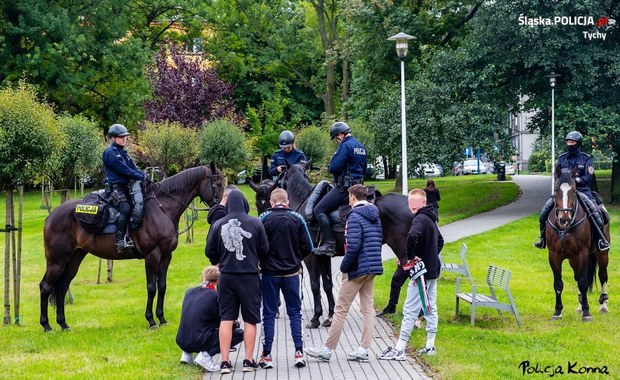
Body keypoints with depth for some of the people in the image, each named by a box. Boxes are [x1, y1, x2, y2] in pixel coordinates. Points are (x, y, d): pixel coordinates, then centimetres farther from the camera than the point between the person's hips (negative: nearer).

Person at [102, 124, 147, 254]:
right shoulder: (110, 153, -7)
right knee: (125, 208, -29)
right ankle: (120, 240, -33)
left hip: (126, 187, 10)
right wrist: (141, 177, -15)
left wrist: (144, 175, -6)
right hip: (116, 188, -10)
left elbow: (134, 169, 14)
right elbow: (124, 170, -15)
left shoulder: (123, 153, 20)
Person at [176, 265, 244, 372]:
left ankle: (187, 354, 17)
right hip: (199, 342, -7)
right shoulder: (215, 295, -9)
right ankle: (206, 355, -11)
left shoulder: (189, 292, 10)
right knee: (239, 333, 3)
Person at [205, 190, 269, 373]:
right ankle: (248, 360, 10)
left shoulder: (218, 225, -3)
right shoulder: (255, 223, -7)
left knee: (226, 319, 6)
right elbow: (265, 249, -2)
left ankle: (225, 362, 4)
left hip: (226, 277, 2)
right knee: (250, 320, 8)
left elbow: (209, 252, 3)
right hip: (250, 277, -1)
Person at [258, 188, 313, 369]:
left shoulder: (264, 218, -7)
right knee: (295, 312, 9)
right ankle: (299, 352, 2)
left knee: (269, 314, 6)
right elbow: (308, 247, -1)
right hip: (292, 273, 1)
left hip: (270, 273, -1)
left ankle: (267, 355, 6)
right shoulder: (297, 219, -2)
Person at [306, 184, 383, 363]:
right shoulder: (375, 216, 11)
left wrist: (344, 266, -12)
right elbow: (380, 240, 17)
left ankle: (327, 349, 2)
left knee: (341, 309, -2)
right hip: (373, 268, 8)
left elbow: (353, 246, -22)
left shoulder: (355, 216, -15)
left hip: (357, 268, -8)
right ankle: (364, 350, 9)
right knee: (367, 308, 10)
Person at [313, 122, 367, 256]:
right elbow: (363, 170, 22)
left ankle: (329, 244, -20)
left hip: (344, 187, -10)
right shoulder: (361, 147, 15)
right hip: (358, 185, 10)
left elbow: (334, 167, -20)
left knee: (319, 210, -11)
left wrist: (331, 167, 2)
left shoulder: (346, 145, -14)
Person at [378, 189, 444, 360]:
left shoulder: (419, 219, -17)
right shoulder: (431, 219, 13)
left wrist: (411, 257, -25)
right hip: (433, 270, 10)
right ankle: (430, 346, 20)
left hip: (421, 272, -10)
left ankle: (399, 349, -4)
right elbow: (440, 241, 28)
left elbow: (412, 236, -38)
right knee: (431, 309, 14)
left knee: (410, 310, -6)